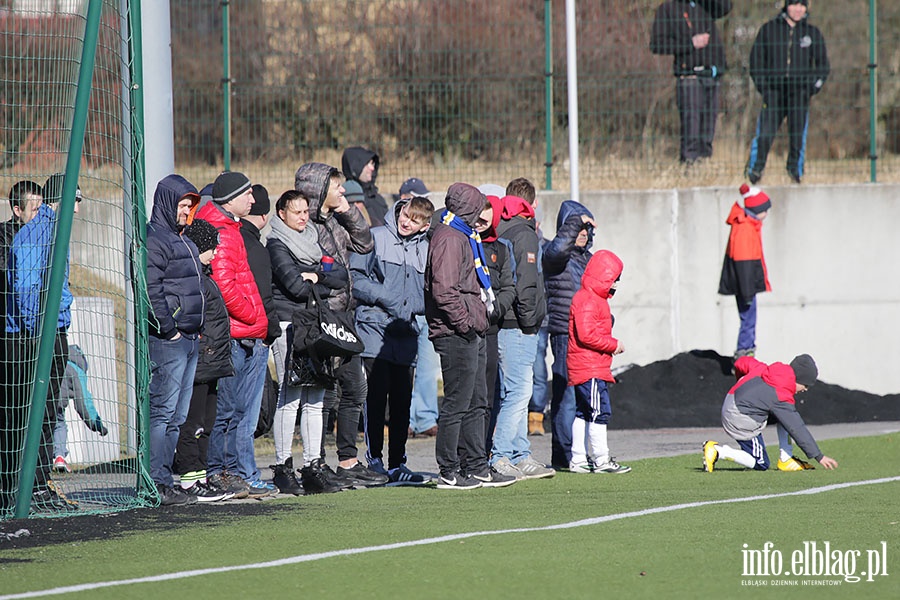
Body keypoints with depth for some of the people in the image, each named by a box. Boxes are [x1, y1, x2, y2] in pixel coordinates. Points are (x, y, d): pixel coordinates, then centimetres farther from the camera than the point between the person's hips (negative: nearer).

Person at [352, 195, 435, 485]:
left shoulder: (425, 249, 12)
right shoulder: (375, 238, 0)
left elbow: (430, 295, 17)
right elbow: (355, 278, -5)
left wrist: (415, 305, -4)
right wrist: (386, 298, -14)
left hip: (406, 332, 4)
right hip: (375, 328, -4)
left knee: (402, 401, 6)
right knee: (376, 397, -7)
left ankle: (397, 464, 12)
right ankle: (374, 460, -1)